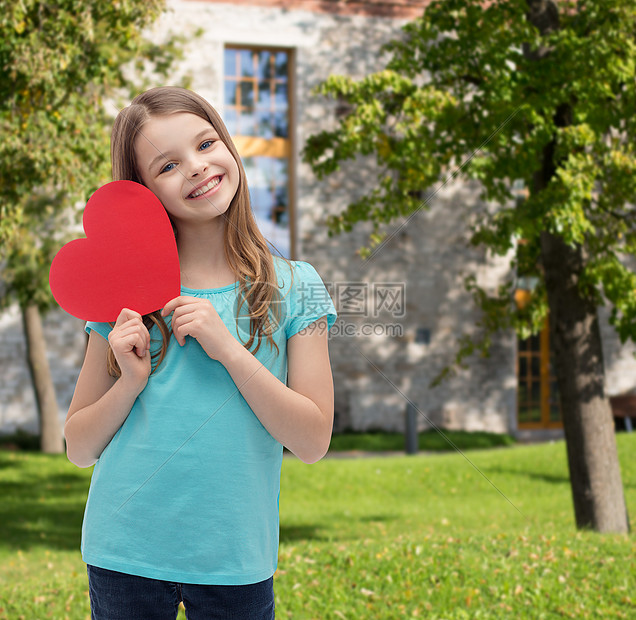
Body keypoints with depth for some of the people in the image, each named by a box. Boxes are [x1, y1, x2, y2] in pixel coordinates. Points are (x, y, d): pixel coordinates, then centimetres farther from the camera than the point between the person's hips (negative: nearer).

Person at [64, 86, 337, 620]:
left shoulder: (293, 287, -3)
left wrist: (227, 347, -17)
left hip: (235, 561, -1)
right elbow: (79, 448, 4)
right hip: (123, 556, 1)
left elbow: (312, 442, -9)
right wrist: (130, 382, -14)